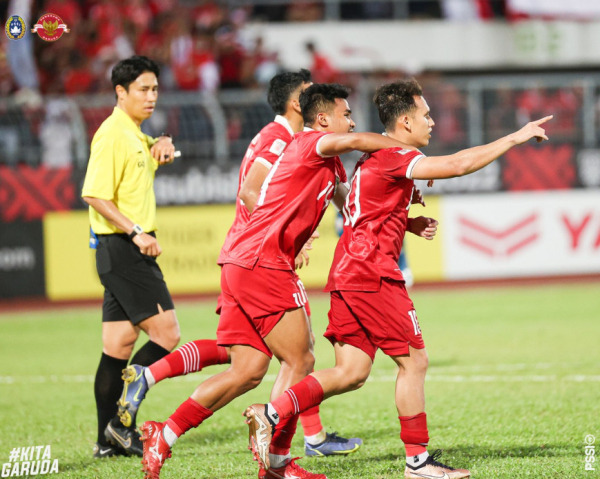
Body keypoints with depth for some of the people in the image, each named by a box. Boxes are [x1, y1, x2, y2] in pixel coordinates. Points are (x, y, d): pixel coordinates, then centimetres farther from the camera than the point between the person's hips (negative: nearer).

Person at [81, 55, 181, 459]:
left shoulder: (135, 135, 17)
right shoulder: (113, 134, -12)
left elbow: (148, 161, 40)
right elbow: (95, 195, -20)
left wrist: (161, 148, 16)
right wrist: (137, 232, -27)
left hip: (130, 249, 9)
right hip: (122, 248, -9)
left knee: (119, 345, 8)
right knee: (166, 333, -12)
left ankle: (109, 440, 9)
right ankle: (122, 422, -11)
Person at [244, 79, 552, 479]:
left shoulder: (376, 158, 20)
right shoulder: (393, 157, -12)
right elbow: (459, 165, -22)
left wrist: (412, 224, 13)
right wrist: (516, 137, -15)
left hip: (348, 274, 10)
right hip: (373, 273, -10)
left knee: (351, 372, 7)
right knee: (414, 361, -2)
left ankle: (272, 414, -1)